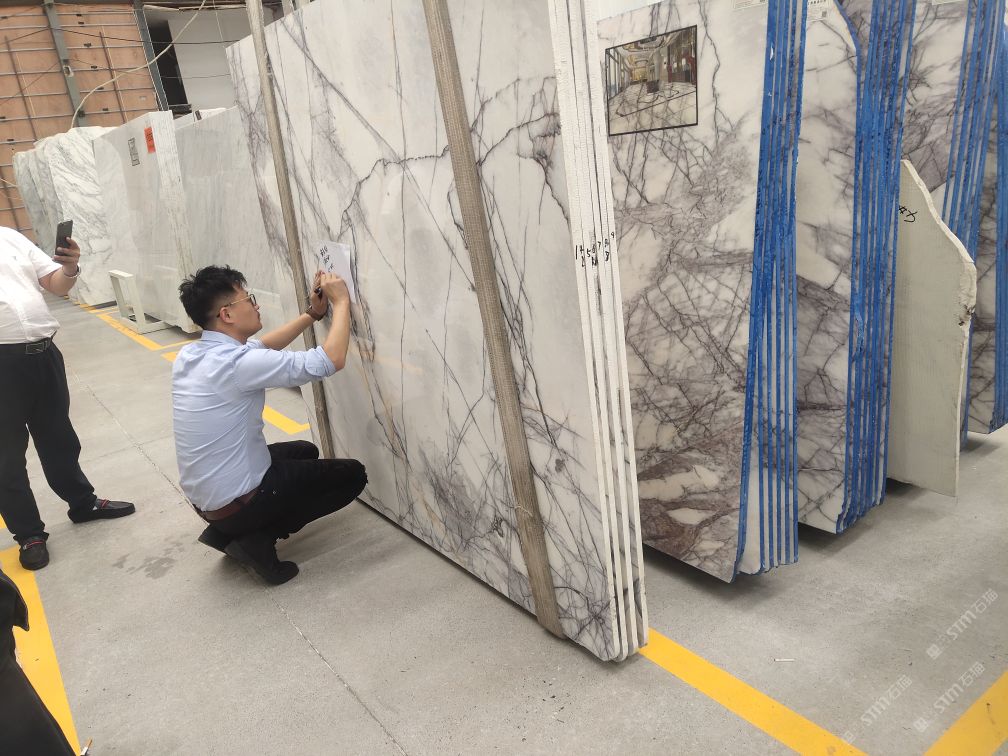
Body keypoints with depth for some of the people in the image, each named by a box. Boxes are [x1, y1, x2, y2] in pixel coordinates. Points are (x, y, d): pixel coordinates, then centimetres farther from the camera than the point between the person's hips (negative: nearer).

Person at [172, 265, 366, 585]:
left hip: (203, 496, 8)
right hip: (236, 503, -8)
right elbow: (331, 360, -27)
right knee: (352, 474, 5)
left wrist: (312, 313, 8)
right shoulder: (236, 364, -26)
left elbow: (261, 347, 15)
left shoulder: (190, 354, 0)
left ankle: (225, 531, 16)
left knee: (304, 451, 29)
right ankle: (258, 539, -2)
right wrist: (341, 301, -14)